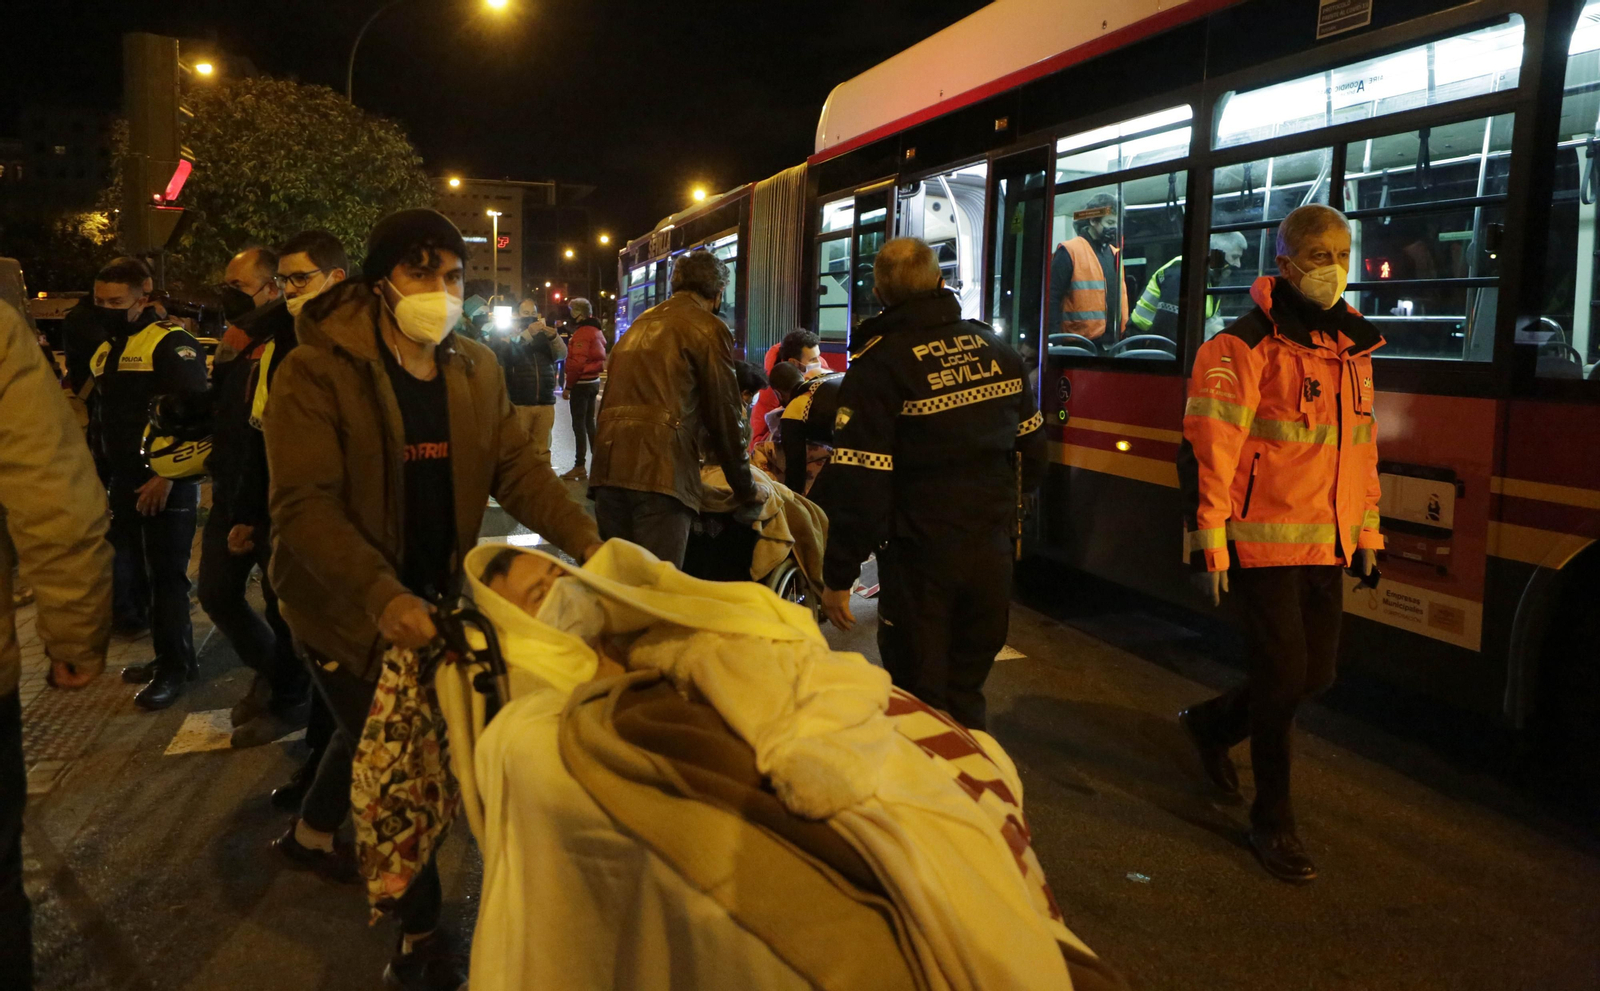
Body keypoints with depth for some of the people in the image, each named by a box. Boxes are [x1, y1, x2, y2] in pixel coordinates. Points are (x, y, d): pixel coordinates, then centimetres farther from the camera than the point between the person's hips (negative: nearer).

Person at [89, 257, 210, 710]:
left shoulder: (170, 343, -12)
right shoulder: (105, 349, 16)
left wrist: (167, 476, -21)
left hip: (166, 482, -9)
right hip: (126, 481, 9)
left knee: (167, 575, -3)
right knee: (135, 572, 14)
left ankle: (174, 667, 7)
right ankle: (173, 654, 26)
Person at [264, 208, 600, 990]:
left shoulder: (477, 370, -1)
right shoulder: (317, 372, -19)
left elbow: (516, 468, -7)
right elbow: (304, 506, -27)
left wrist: (586, 541, -23)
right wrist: (382, 596, -41)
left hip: (428, 595, 6)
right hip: (347, 604, -6)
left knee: (376, 733, 24)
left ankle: (310, 833, 55)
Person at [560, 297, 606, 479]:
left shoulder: (582, 333, -16)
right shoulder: (595, 331, 14)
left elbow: (577, 363, -22)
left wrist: (568, 386, -17)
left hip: (582, 383, -9)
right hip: (594, 381, 9)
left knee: (579, 424, -5)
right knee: (589, 422, 15)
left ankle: (580, 466, -4)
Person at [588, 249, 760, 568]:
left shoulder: (640, 324, 25)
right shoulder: (709, 329, 2)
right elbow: (724, 414, 1)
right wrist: (745, 489, 12)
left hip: (610, 467, 7)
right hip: (660, 472, -7)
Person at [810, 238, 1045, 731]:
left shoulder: (879, 364, -13)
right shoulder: (998, 351, 6)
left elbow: (858, 483, -17)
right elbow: (1033, 452, 11)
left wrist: (838, 576, -10)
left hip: (921, 558, -5)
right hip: (993, 553, 6)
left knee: (920, 704, 8)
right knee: (967, 697, 19)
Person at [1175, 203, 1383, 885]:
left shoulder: (1353, 347, 12)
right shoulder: (1246, 345, -11)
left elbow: (1362, 448, 20)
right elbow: (1206, 450, -15)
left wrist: (1367, 531, 19)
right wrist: (1207, 544, -17)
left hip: (1325, 546, 7)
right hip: (1264, 541, -7)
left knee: (1315, 674, 12)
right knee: (1283, 676, -4)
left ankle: (1212, 725, 38)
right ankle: (1272, 822, 13)